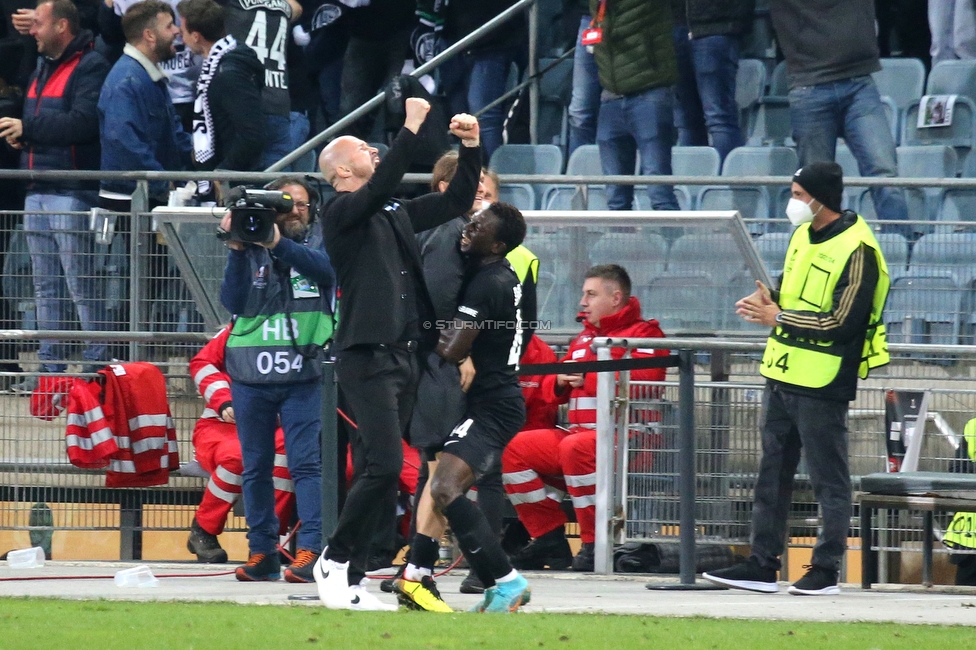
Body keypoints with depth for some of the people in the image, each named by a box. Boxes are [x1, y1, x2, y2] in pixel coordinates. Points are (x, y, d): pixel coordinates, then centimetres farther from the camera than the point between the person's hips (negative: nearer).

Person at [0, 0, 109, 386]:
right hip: (38, 191, 10)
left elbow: (84, 123, -22)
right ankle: (51, 365, 17)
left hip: (72, 193, -10)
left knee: (83, 284, -8)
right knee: (46, 287, 12)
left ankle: (97, 365, -5)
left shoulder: (89, 67, -10)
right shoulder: (42, 68, 20)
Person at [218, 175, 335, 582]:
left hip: (303, 375, -2)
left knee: (306, 463, -10)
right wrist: (236, 251, -14)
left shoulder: (316, 247, 7)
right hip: (251, 375, 2)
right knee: (255, 467, 5)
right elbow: (232, 301, -3)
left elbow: (323, 266, -15)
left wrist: (279, 244, -28)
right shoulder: (248, 250, 8)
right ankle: (261, 551, 11)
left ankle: (310, 550, -15)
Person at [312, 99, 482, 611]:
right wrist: (412, 128, -22)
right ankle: (335, 559, -5)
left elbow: (457, 200, 25)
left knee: (381, 473, 5)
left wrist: (471, 148, 12)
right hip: (367, 357, -8)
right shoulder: (341, 214, -4)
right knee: (384, 466, -17)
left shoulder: (396, 214, 20)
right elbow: (382, 184, -22)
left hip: (405, 354, 8)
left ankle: (351, 581, 7)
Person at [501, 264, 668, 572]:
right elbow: (550, 387, 23)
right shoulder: (584, 337, 23)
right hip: (579, 431, 8)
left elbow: (641, 381, -19)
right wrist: (559, 382, -1)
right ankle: (549, 540, -6)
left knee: (575, 447, -37)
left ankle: (596, 545, -30)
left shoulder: (643, 334, -1)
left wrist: (589, 379, -17)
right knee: (513, 449, -5)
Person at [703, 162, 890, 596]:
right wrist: (764, 303, 0)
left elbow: (842, 322, -21)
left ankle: (826, 570, 5)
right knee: (772, 474, 11)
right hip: (783, 376, 9)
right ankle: (762, 565, 16)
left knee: (828, 479, 0)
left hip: (822, 384, -9)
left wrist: (778, 317, -16)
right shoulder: (803, 236, 11)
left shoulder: (856, 250, -16)